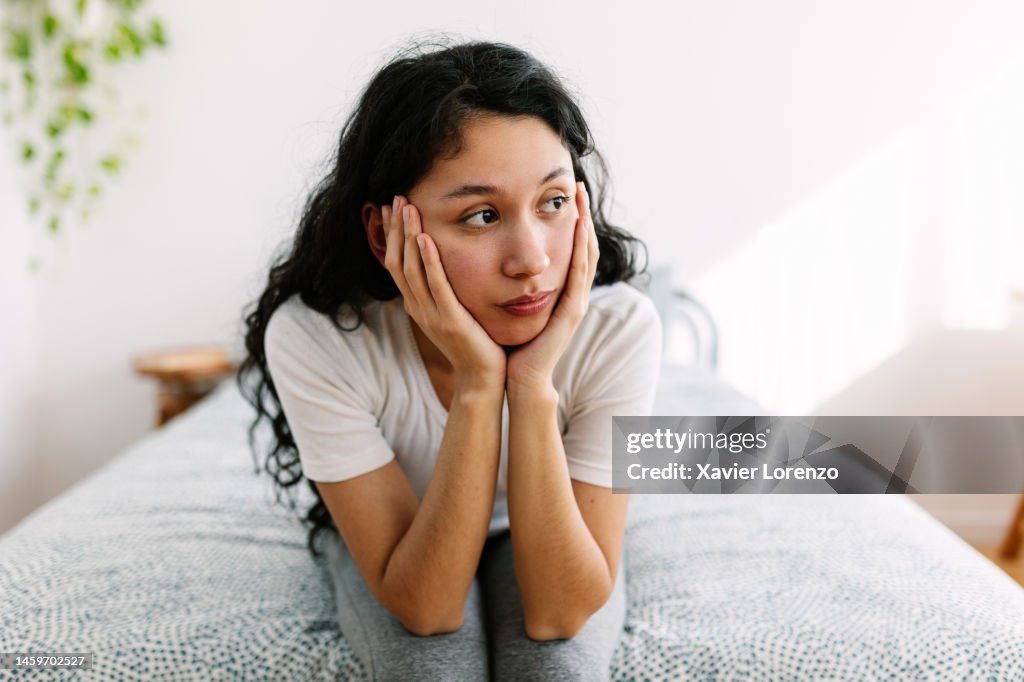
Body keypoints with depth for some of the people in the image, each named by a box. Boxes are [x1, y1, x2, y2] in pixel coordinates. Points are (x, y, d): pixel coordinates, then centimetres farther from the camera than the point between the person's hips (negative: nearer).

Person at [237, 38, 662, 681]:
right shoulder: (315, 339, -31)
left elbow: (560, 612, -30)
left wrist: (534, 385, -41)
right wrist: (478, 384, -42)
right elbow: (423, 605, -30)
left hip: (547, 547, 1)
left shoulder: (620, 328, -30)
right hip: (395, 542, 0)